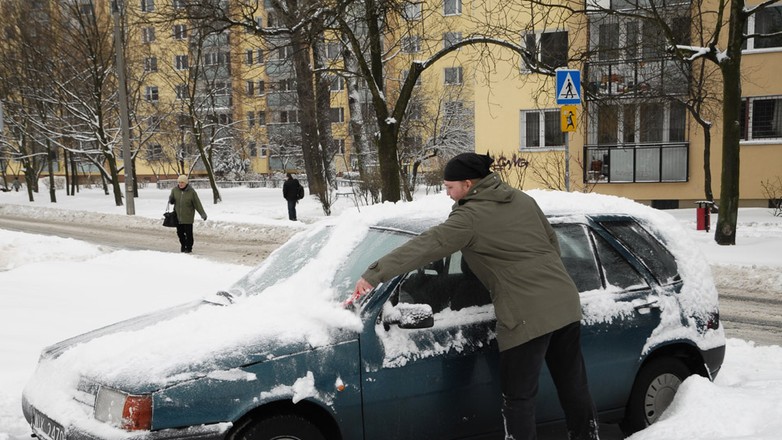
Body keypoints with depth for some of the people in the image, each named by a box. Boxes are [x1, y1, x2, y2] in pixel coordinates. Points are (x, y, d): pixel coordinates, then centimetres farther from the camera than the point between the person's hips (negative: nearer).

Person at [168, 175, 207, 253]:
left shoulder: (191, 191, -8)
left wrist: (203, 214, -11)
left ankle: (188, 247, 13)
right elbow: (172, 201, 13)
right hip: (178, 216, 3)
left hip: (188, 217, -3)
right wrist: (171, 200, -12)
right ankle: (183, 245, 32)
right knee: (180, 232, 11)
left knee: (188, 233, -2)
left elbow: (197, 203, -6)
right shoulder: (175, 190, 1)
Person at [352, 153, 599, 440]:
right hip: (565, 303, 8)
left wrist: (373, 275, -18)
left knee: (518, 397, 5)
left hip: (527, 316, -8)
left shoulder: (471, 217, -11)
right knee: (574, 386, 18)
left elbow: (425, 247, -17)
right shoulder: (522, 199, 11)